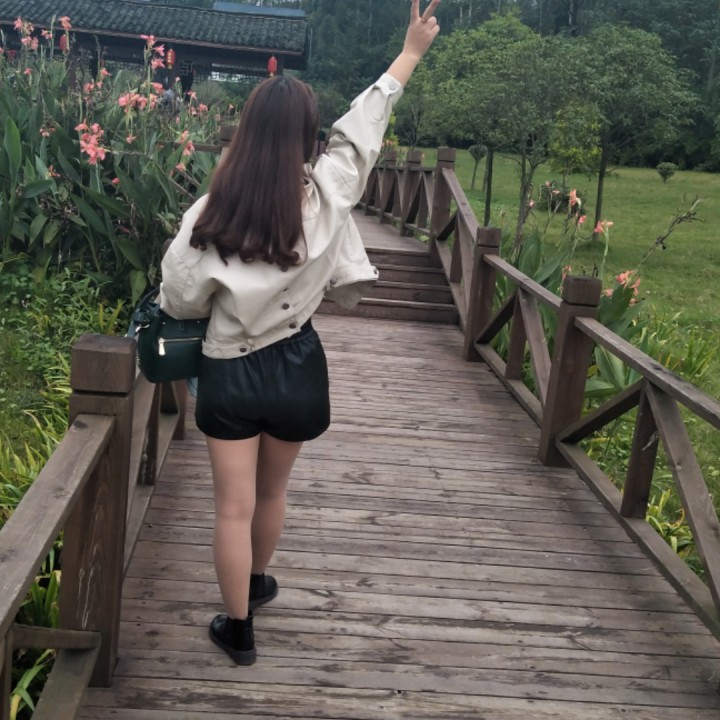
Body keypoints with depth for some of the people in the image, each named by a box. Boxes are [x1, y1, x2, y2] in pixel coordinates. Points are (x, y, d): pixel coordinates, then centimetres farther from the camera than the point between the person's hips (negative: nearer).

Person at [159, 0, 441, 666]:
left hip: (228, 374, -2)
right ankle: (258, 582, 47)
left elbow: (180, 299, -8)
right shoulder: (325, 194, -11)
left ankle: (238, 628, 21)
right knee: (272, 492, 24)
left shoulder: (211, 210, -14)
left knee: (234, 506, 10)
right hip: (296, 369, 2)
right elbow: (362, 127, 2)